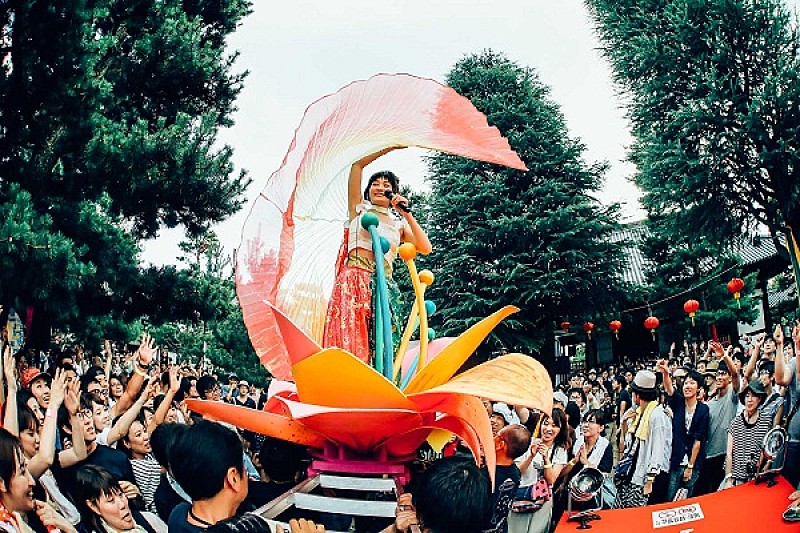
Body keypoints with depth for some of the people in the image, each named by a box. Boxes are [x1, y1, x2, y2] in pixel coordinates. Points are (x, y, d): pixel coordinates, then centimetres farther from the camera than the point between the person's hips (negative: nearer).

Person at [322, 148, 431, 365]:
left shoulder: (399, 224, 24)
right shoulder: (359, 208, 19)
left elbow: (425, 248, 9)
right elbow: (357, 164, 14)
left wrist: (407, 214, 8)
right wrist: (392, 148, 15)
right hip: (354, 280, -3)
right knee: (348, 339, -19)